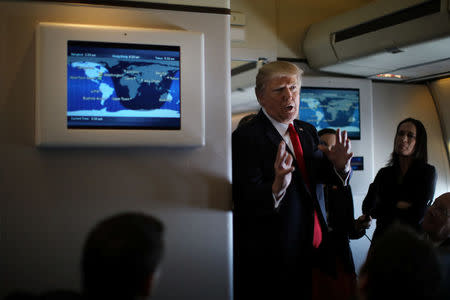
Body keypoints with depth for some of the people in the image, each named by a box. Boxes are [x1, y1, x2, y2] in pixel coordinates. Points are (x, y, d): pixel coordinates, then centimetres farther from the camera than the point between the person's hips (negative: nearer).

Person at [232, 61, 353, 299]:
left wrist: (340, 164, -15)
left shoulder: (308, 131, 10)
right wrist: (276, 189, -40)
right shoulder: (245, 137, -15)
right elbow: (246, 203, -21)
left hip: (313, 251, 7)